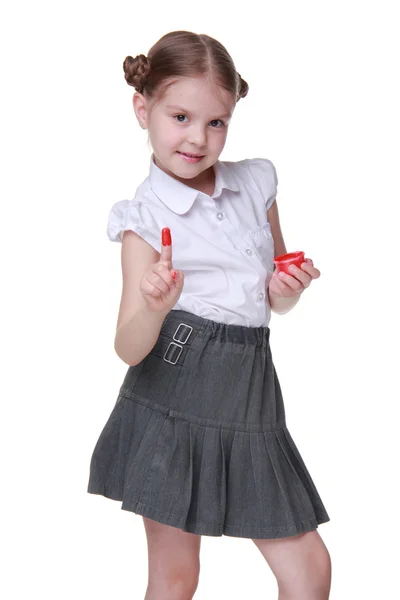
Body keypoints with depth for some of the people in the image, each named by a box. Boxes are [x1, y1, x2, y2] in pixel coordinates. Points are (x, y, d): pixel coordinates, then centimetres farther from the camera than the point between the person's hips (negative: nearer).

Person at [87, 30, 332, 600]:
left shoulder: (256, 184, 7)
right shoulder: (144, 216, -5)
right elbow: (130, 349, -13)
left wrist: (288, 289, -4)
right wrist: (155, 308, -33)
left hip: (249, 397, 4)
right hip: (171, 405, -4)